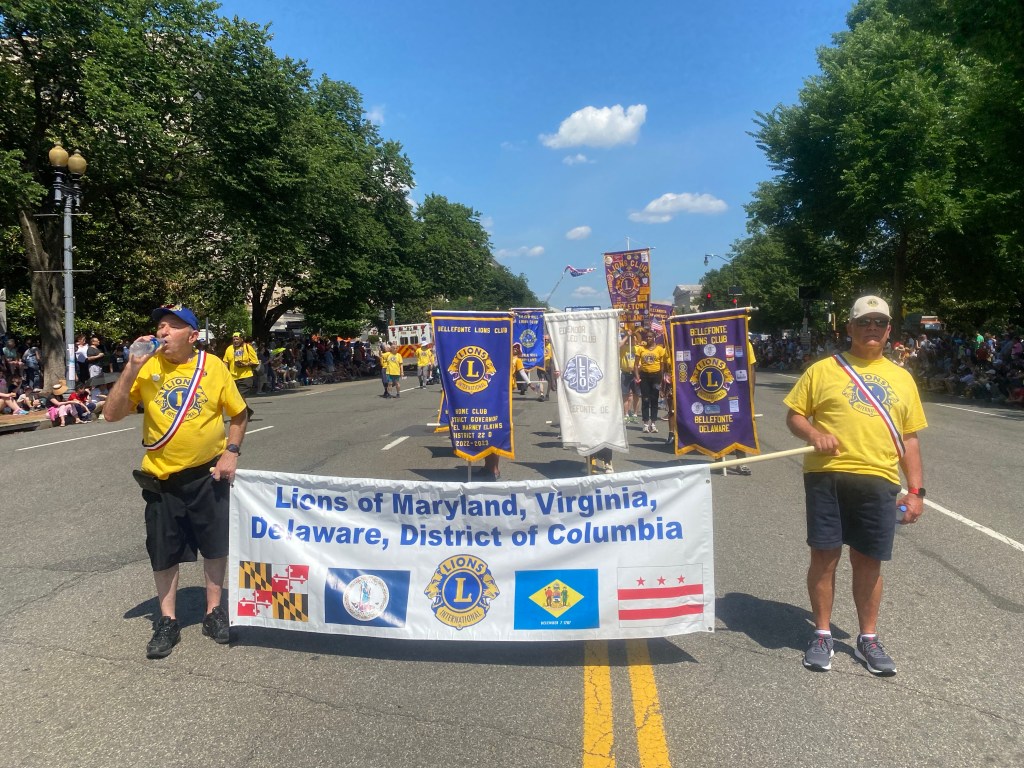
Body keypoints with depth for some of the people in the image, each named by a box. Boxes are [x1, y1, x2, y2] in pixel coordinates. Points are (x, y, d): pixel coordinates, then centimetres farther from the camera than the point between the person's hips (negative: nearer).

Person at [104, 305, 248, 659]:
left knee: (215, 545, 11)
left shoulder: (213, 367, -6)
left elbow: (238, 414, 3)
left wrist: (231, 451, -8)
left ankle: (214, 612, 30)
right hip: (162, 477, 0)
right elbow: (112, 414, -11)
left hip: (208, 474, 0)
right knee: (164, 552, 10)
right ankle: (168, 621, 28)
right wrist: (131, 369, -20)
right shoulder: (147, 368, -6)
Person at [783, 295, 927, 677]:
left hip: (879, 481, 2)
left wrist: (916, 490, 9)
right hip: (827, 477, -2)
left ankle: (868, 639, 27)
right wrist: (813, 433, -15)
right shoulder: (823, 370, 5)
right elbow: (794, 415, 7)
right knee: (824, 555, 3)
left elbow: (909, 438, 15)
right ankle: (822, 635, 20)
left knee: (868, 560, 9)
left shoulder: (902, 378, 14)